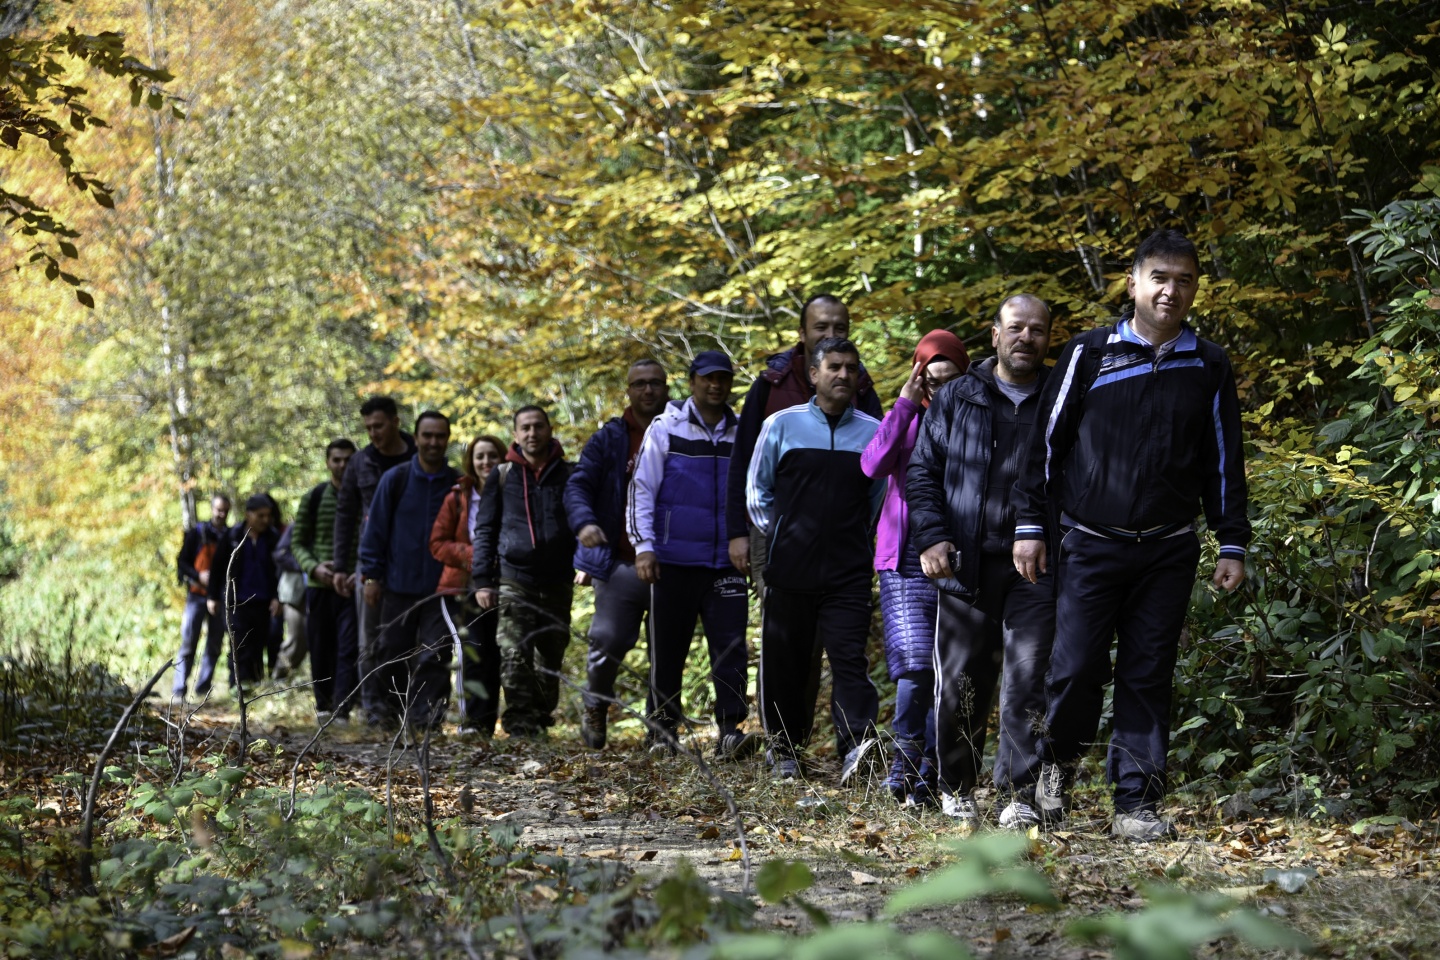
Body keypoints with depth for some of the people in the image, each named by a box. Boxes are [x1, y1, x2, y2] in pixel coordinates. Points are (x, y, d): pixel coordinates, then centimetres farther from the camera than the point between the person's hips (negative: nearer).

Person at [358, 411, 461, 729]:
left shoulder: (458, 484, 2)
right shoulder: (395, 479, 0)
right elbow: (375, 529, 4)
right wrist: (372, 575, 0)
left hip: (441, 587, 0)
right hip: (398, 586, 0)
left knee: (435, 655, -5)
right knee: (392, 653, 8)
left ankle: (426, 715, -1)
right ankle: (390, 709, 23)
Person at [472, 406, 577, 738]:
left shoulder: (568, 475, 10)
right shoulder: (502, 476, 8)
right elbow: (484, 529, 9)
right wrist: (482, 580, 0)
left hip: (557, 583, 2)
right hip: (514, 579, -2)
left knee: (551, 659, 8)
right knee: (515, 658, -13)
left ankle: (541, 721, 19)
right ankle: (521, 725, -17)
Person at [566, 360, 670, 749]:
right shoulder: (609, 439, 5)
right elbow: (578, 485, -3)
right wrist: (584, 522, -24)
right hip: (621, 562, -2)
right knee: (609, 639, -8)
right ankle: (595, 707, 17)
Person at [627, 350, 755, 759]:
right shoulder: (666, 429, 0)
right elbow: (641, 489, -1)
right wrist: (643, 547, -9)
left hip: (726, 563, 2)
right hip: (674, 561, -2)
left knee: (731, 648, -8)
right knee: (668, 649, 5)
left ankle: (729, 731, -9)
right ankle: (664, 728, 17)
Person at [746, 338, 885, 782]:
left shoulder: (874, 433, 5)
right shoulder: (781, 425, 3)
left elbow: (880, 496, 16)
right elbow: (757, 490, 13)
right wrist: (777, 535, 9)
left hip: (849, 573, 0)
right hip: (790, 569, 0)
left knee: (849, 656, -13)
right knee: (785, 662, 6)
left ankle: (855, 745, -24)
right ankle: (784, 749, 19)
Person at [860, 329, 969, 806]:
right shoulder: (905, 419, 7)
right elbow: (872, 464, -13)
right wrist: (906, 403, -12)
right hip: (907, 560, -1)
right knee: (916, 664, -16)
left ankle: (927, 770, 12)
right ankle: (906, 754, 2)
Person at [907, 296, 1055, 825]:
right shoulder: (955, 399, 11)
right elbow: (922, 471, 10)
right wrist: (931, 536, -3)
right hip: (966, 564, 1)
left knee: (1027, 682, -7)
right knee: (959, 682, 4)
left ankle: (1018, 795, -2)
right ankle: (956, 789, 19)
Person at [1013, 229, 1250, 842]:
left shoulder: (1208, 367, 8)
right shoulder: (1089, 354, 1)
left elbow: (1223, 460, 13)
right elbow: (1047, 441, 4)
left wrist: (1232, 544, 9)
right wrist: (1031, 525, 0)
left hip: (1168, 551, 2)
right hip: (1089, 545, -2)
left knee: (1148, 678, 1)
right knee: (1077, 670, -6)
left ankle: (1136, 804, 5)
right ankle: (1059, 759, 23)